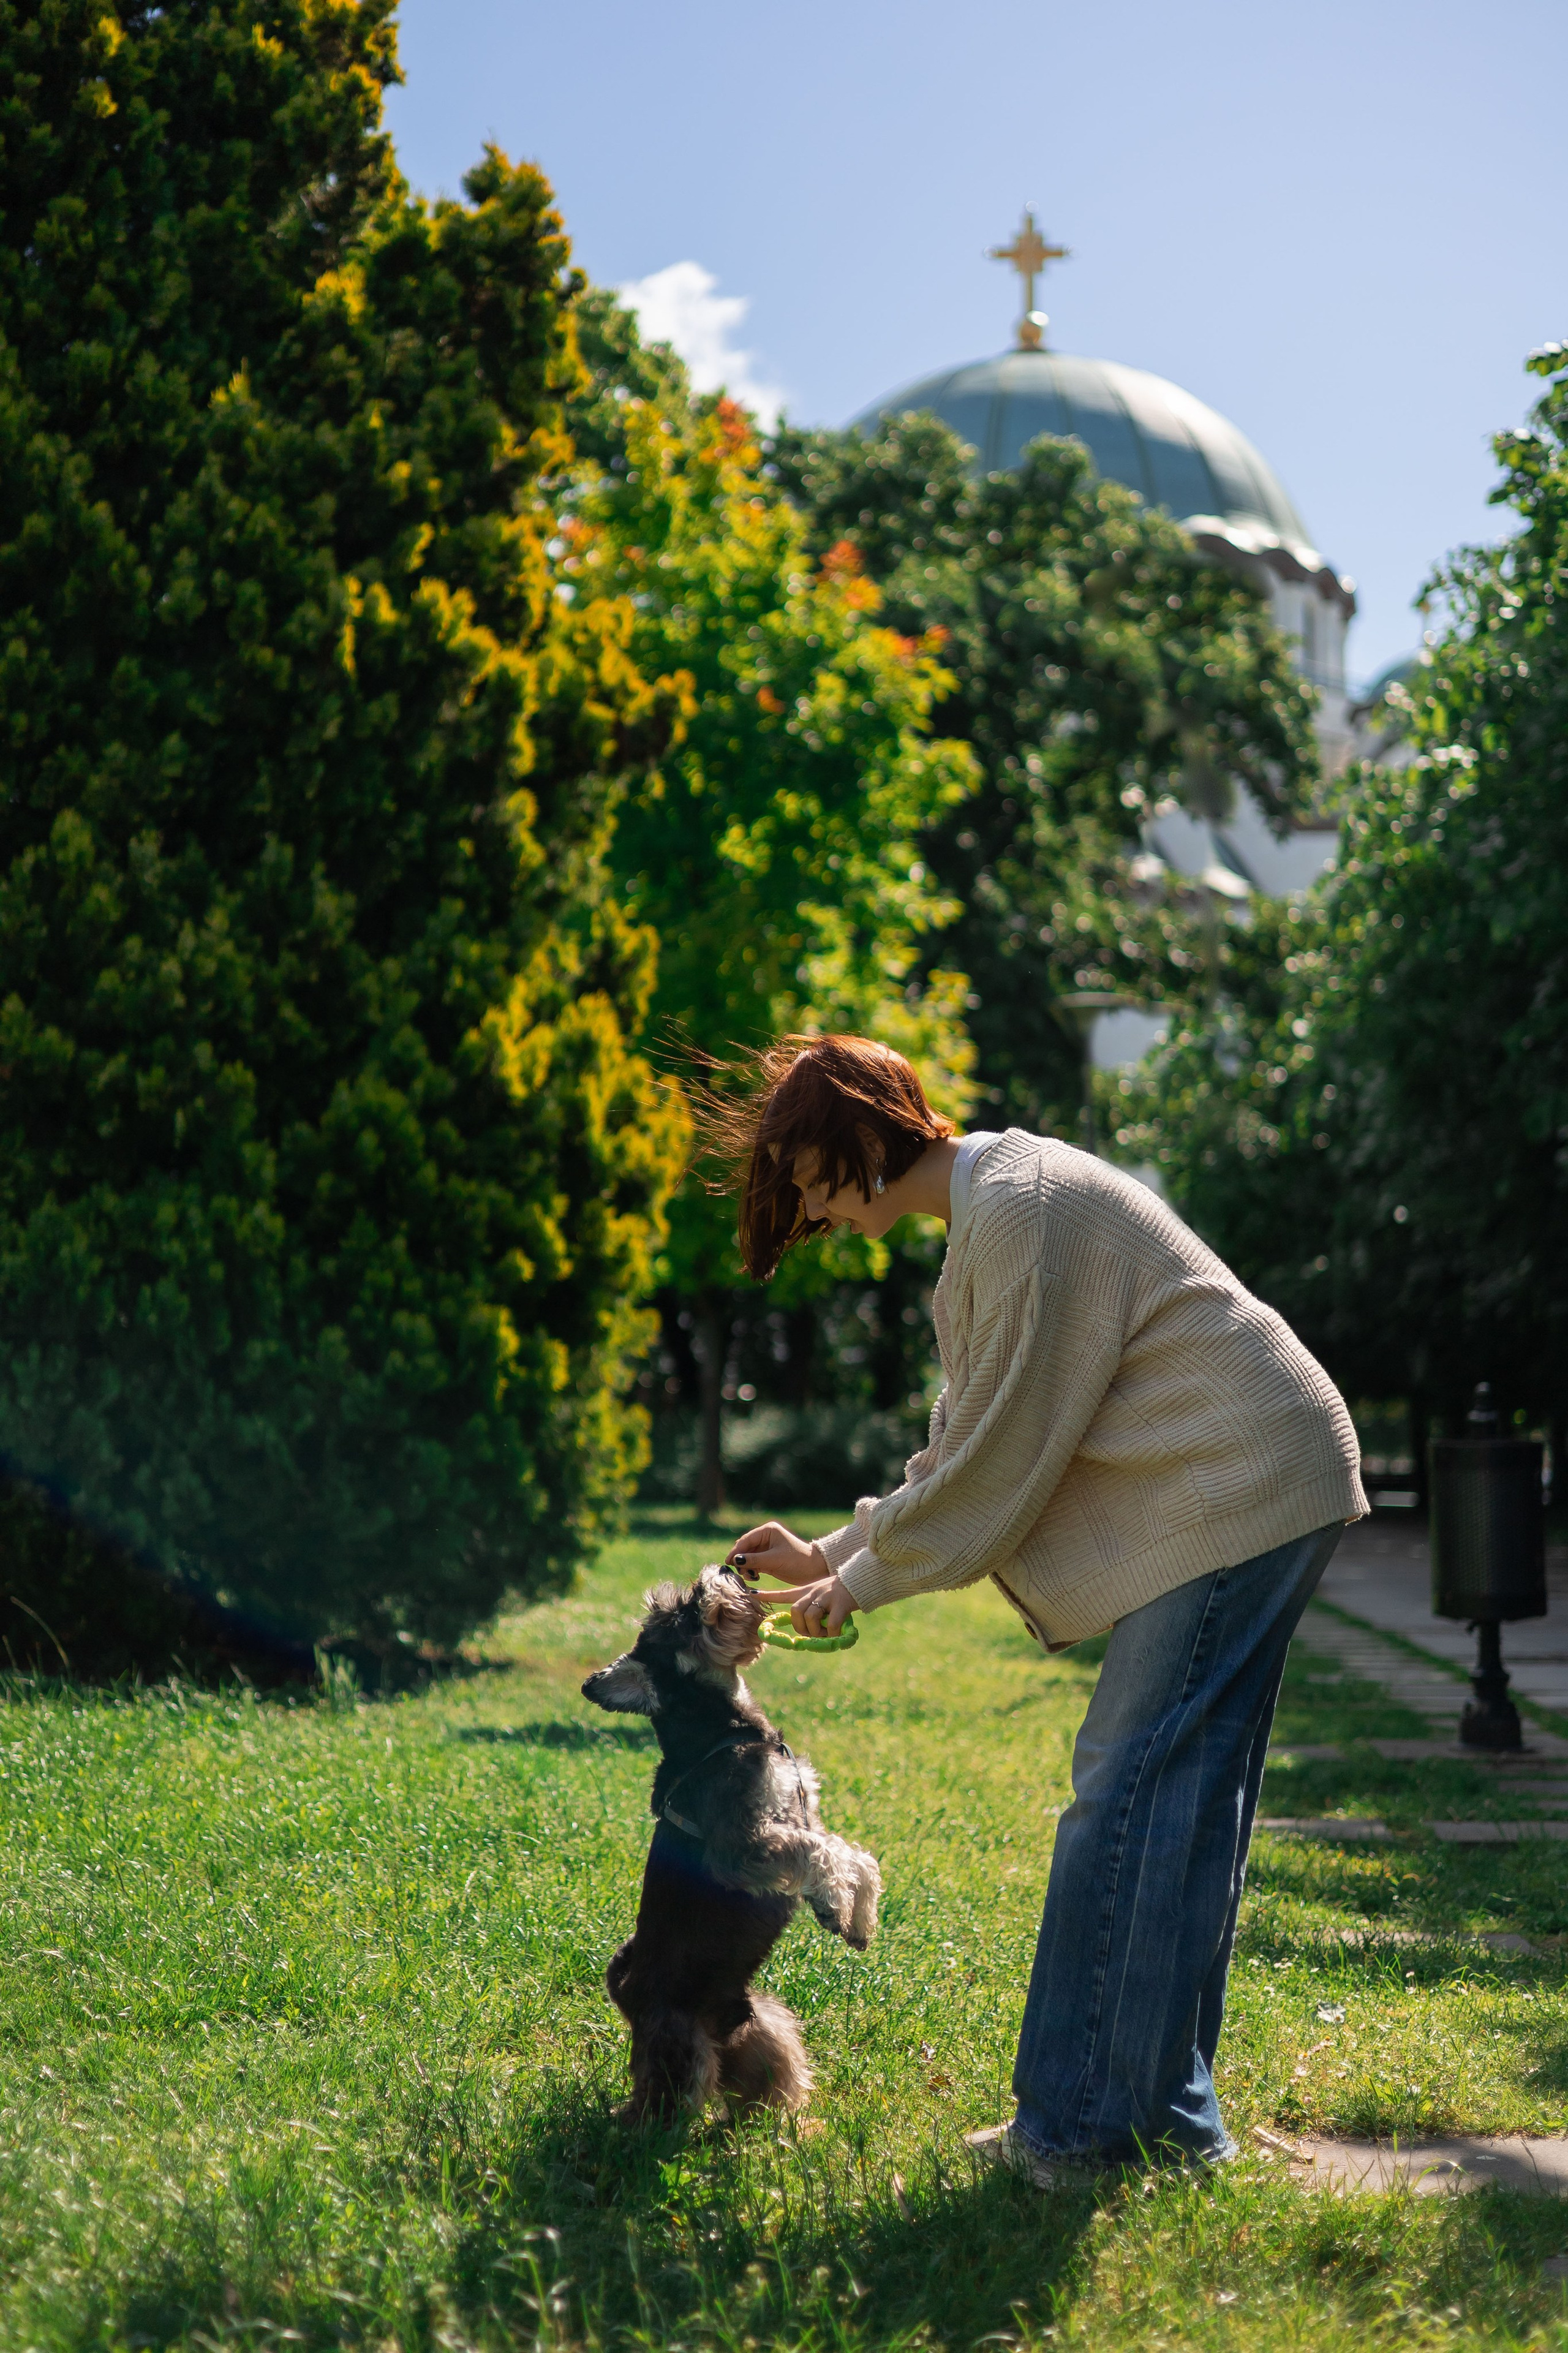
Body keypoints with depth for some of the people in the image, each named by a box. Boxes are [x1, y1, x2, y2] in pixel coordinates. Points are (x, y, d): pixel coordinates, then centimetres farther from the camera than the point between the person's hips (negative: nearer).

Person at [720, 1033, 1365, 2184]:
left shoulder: (1022, 1207, -16)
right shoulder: (994, 1209, 17)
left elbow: (1004, 1452, -16)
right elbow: (969, 1445, 22)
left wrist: (866, 1580, -4)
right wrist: (833, 1553, 19)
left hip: (1236, 1499, -10)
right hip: (1241, 1498, 10)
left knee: (1132, 1801, -10)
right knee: (1184, 1802, 10)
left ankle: (1090, 2125, -5)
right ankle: (1160, 2111, 15)